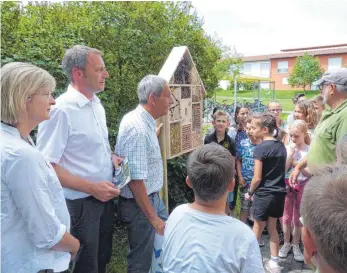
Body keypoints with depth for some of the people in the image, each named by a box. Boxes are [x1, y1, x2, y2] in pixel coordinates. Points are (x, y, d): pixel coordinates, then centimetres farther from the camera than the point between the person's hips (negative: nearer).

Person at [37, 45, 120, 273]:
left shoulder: (97, 104, 6)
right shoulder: (61, 110, -22)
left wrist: (112, 158, 0)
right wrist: (91, 188, -23)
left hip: (106, 197, 8)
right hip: (81, 203, -7)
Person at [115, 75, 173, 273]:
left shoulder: (145, 122, 3)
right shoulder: (138, 128, -27)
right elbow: (136, 180, -27)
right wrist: (153, 218, -21)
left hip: (152, 196, 9)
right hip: (138, 202, -9)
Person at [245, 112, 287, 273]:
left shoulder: (260, 148, -17)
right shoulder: (281, 146, 4)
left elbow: (257, 178, -16)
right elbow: (281, 170, 11)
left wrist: (250, 192, -1)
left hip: (264, 194, -6)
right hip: (279, 193, 6)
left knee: (258, 227, 11)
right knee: (272, 227, 18)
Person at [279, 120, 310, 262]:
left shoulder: (310, 150, -8)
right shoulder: (287, 148, -6)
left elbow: (310, 172, -13)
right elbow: (283, 169, -12)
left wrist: (295, 162, -18)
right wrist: (290, 153, -17)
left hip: (302, 186, -1)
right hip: (287, 185, 1)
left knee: (298, 217, 11)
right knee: (286, 216, 12)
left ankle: (295, 245, 28)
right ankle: (286, 243, 28)